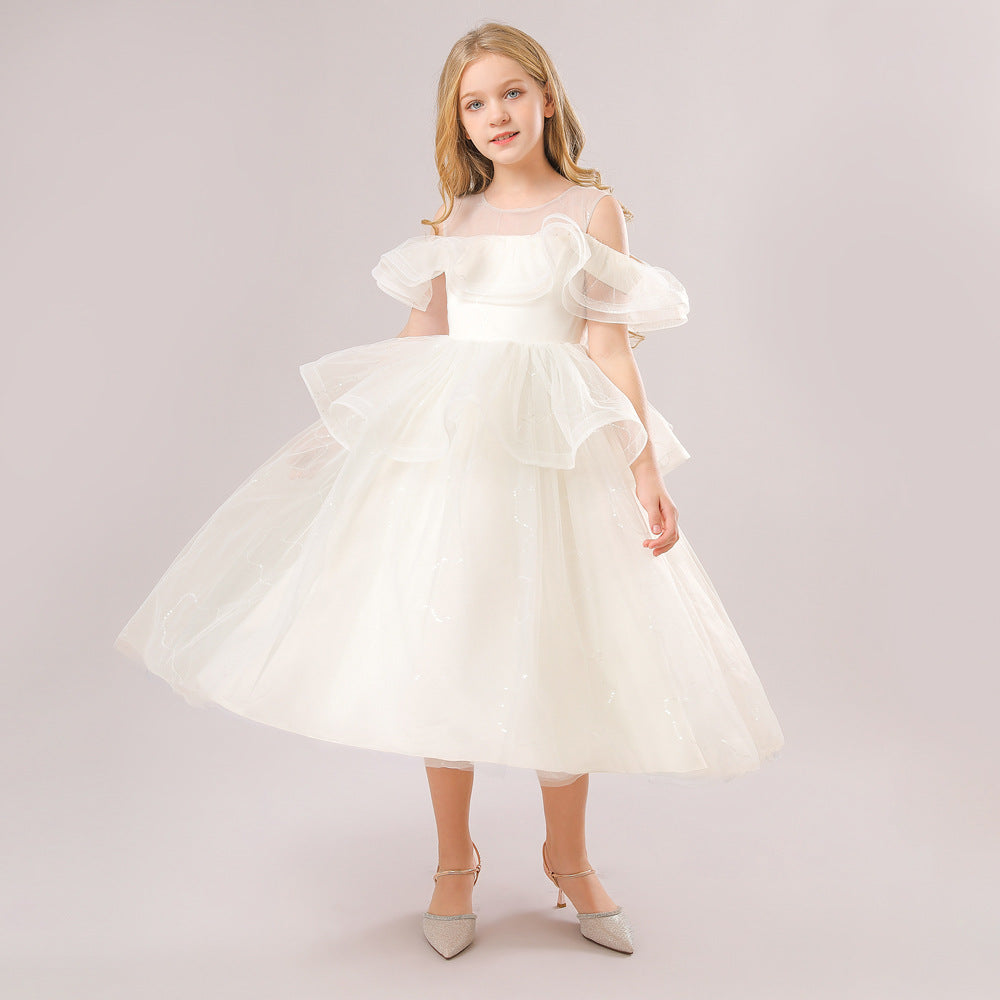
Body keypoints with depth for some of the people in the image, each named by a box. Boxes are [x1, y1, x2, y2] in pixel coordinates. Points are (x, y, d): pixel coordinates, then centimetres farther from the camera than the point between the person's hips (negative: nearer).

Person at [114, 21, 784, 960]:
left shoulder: (591, 209, 3)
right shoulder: (454, 220, 12)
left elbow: (611, 353, -2)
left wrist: (647, 477, -8)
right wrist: (333, 431, 19)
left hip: (551, 454, -3)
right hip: (442, 441, 3)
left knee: (560, 656, 3)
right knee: (441, 648, 4)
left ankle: (567, 856, 25)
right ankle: (454, 859, 22)